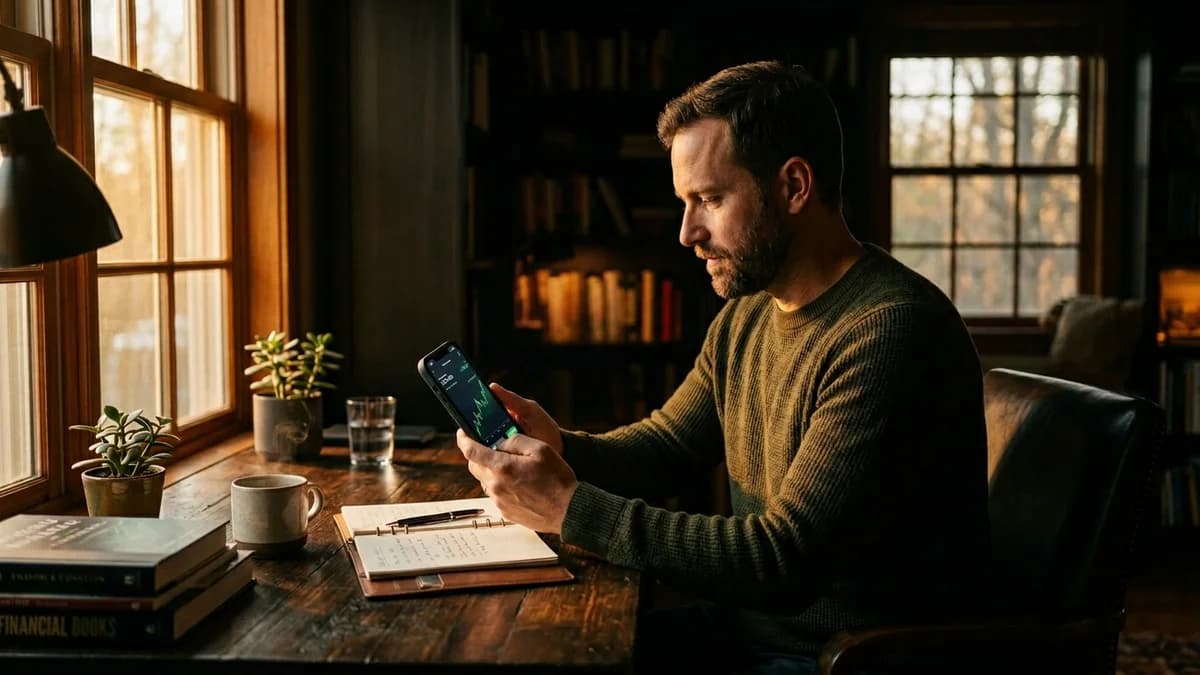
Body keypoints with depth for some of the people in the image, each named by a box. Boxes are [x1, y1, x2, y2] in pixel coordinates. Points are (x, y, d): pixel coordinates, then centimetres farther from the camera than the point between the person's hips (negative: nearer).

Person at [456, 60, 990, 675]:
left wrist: (571, 508, -27)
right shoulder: (746, 315, 5)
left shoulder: (890, 332, -24)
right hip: (745, 618, 7)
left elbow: (783, 559, -28)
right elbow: (664, 445, 14)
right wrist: (560, 448, -7)